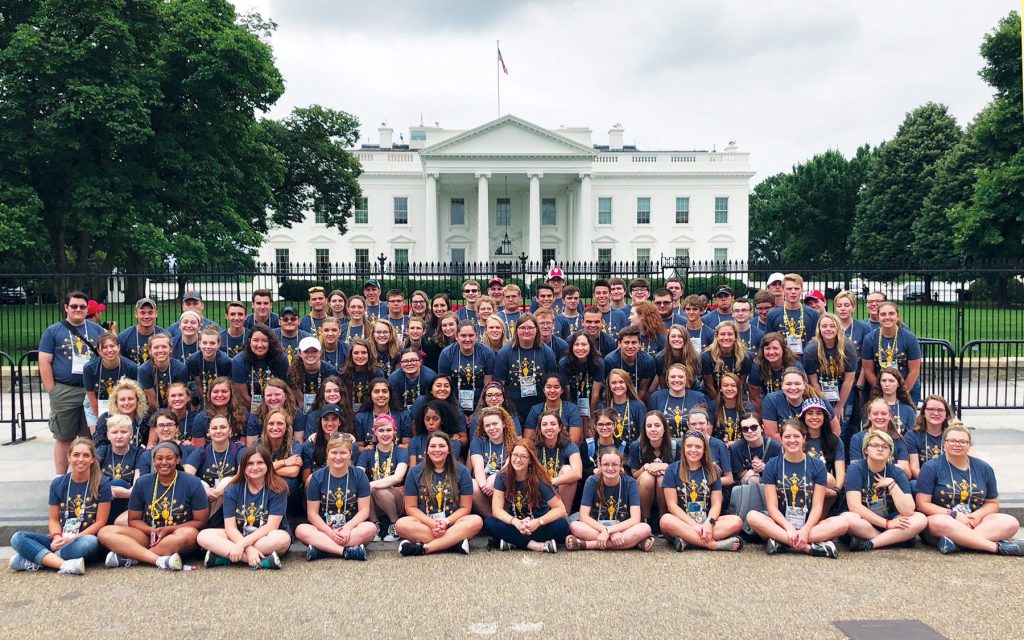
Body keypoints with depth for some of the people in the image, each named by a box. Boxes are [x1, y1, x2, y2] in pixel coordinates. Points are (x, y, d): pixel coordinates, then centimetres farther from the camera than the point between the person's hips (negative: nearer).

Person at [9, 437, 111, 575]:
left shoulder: (102, 483, -4)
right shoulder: (58, 484, 7)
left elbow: (100, 522, -6)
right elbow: (54, 519, 8)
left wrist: (72, 539, -16)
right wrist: (57, 537, -14)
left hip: (86, 538, -4)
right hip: (61, 540, 4)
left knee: (90, 542, -40)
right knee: (18, 538, -17)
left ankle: (34, 561, -26)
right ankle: (65, 565, -35)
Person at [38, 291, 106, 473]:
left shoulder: (97, 330, 10)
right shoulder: (53, 331, 4)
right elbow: (44, 363, 0)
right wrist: (52, 391, -6)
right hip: (64, 392, -2)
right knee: (64, 438, 5)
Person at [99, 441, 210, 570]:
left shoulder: (192, 483, -4)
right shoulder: (142, 483, 5)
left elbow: (200, 521, -3)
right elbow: (134, 520, 9)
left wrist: (168, 529, -16)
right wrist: (152, 531, -12)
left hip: (178, 540, -3)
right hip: (149, 537, 3)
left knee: (189, 534, -39)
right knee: (105, 532, -19)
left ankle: (130, 557, -26)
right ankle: (160, 560, -36)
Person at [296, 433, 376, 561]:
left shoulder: (359, 475, -1)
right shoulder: (317, 477, 0)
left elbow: (364, 510, -3)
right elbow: (312, 513, -2)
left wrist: (347, 528, -21)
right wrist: (330, 533, -18)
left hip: (351, 528, 0)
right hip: (324, 529, 1)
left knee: (370, 528, -31)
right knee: (300, 530, -29)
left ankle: (322, 548, -29)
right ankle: (349, 551, -36)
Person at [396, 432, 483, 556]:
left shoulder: (461, 472, 3)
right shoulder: (415, 472, 4)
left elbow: (465, 507, 2)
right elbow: (411, 507, 1)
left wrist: (446, 522, -16)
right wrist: (432, 523, -15)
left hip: (452, 523, 0)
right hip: (425, 523, 0)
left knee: (476, 521, -31)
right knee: (401, 524, -31)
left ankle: (424, 548, -32)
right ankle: (455, 541, -31)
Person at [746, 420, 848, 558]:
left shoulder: (817, 465, 4)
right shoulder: (772, 465, 2)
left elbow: (817, 505, -2)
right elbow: (772, 506, -4)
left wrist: (805, 530, -20)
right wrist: (789, 528, -21)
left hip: (809, 524, 1)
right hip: (781, 523, -1)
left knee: (843, 522, -26)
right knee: (752, 517, -30)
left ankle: (781, 542, -29)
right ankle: (810, 547, -34)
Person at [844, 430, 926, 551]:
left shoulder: (897, 473, -3)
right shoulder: (856, 468, -11)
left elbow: (908, 511, -14)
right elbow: (855, 506, -21)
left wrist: (891, 484, -20)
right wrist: (887, 524, -20)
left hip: (890, 522, 3)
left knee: (921, 519, -22)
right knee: (848, 519, -37)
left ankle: (868, 544, -24)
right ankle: (897, 539, -17)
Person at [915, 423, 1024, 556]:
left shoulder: (984, 468, 12)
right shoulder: (931, 467, -1)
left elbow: (993, 503, 15)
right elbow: (922, 504, -6)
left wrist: (978, 515, -7)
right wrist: (954, 515, -17)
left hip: (974, 523, 4)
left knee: (1011, 523, -21)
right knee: (939, 522, -39)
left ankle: (955, 541, -33)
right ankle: (998, 547, -33)